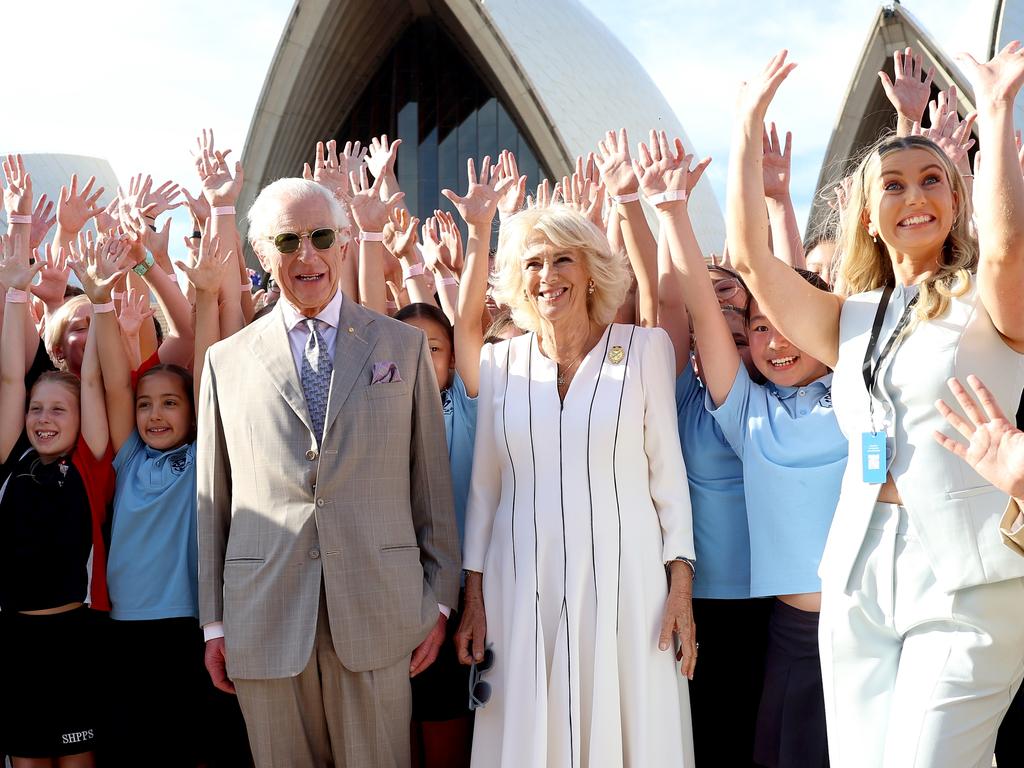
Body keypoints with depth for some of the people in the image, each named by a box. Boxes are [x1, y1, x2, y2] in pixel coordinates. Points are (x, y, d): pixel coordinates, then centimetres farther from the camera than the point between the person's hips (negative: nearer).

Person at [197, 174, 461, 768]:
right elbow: (214, 498, 8)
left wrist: (440, 599, 4)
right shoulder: (227, 360, 7)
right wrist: (214, 622, 7)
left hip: (379, 613, 0)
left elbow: (433, 480, 5)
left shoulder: (405, 346, 6)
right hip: (264, 622, 1)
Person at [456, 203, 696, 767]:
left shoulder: (644, 347, 0)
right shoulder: (498, 361, 5)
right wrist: (473, 599, 7)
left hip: (622, 582, -1)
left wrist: (681, 586, -3)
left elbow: (667, 470, 1)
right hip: (523, 586, 2)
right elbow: (483, 487, 9)